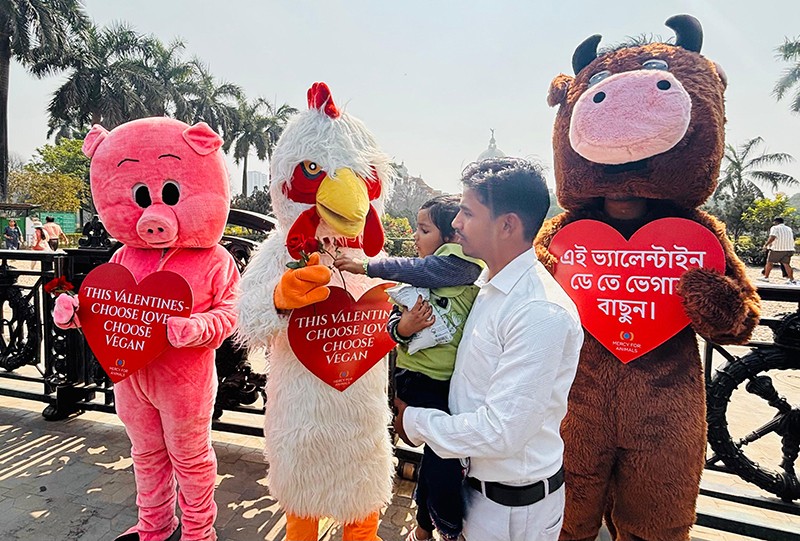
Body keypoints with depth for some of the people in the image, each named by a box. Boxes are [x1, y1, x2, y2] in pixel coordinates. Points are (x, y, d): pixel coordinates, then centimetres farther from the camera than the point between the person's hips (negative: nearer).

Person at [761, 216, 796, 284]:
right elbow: (792, 239, 21)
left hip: (777, 249, -6)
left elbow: (772, 237, -20)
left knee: (769, 262, 7)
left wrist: (766, 244, -13)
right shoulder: (789, 229, 16)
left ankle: (766, 277, 11)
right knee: (786, 264, 7)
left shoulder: (775, 228, -6)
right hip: (789, 249, 6)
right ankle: (791, 279, 2)